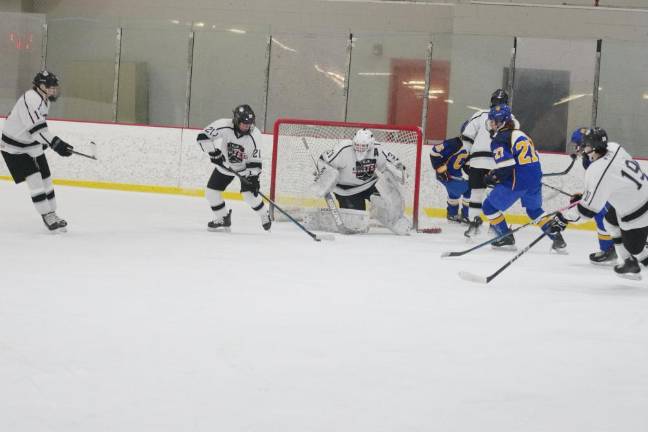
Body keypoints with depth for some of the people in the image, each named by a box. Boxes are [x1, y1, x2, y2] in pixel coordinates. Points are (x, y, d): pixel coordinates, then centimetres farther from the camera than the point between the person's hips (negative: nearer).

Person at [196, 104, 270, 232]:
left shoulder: (254, 136, -27)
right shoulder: (223, 126, -29)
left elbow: (255, 161, -22)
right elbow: (202, 137, -23)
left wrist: (254, 178, -28)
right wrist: (213, 152, -30)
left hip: (245, 167, -2)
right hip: (225, 165, 2)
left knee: (249, 194, -17)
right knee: (211, 192, -3)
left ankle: (264, 216, 11)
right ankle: (223, 219, 19)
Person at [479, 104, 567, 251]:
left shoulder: (500, 139, -7)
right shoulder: (521, 134, 19)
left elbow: (505, 167, -18)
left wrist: (492, 177, -2)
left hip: (517, 181, -8)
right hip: (535, 178, 8)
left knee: (490, 206, 8)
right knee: (534, 209, 27)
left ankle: (506, 237, 9)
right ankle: (556, 236, 14)